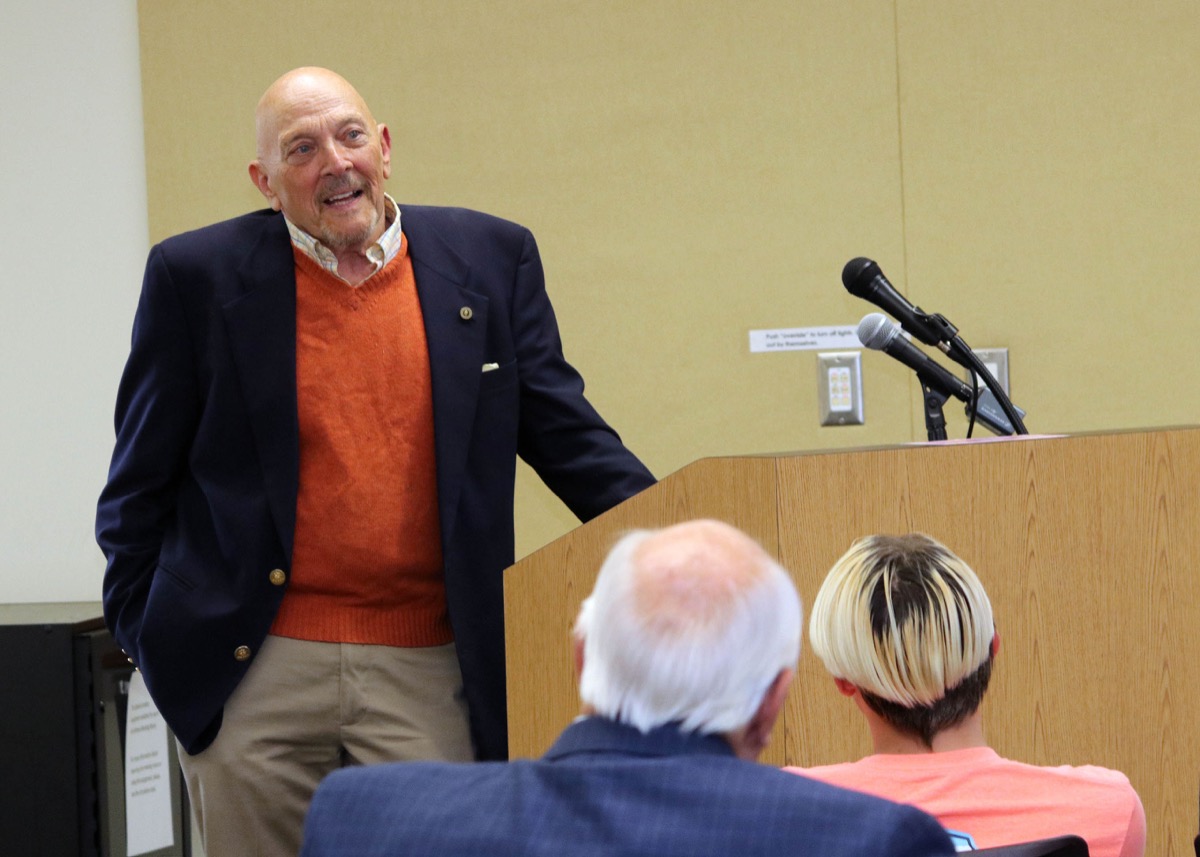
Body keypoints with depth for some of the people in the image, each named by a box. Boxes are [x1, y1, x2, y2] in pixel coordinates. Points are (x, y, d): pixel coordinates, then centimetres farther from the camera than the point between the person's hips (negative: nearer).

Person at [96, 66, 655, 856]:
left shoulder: (490, 260, 5)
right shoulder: (198, 278, 0)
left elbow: (563, 432, 8)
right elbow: (142, 481, 6)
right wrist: (145, 635, 2)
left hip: (427, 673, 1)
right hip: (253, 676, -1)